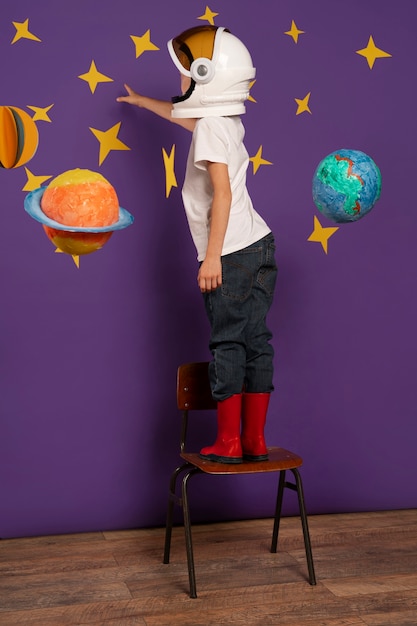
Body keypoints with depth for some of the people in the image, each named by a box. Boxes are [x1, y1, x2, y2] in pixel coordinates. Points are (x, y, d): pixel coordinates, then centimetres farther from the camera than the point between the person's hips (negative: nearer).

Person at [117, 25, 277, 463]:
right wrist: (143, 102, 54)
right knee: (255, 342, 8)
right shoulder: (228, 122, 17)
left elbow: (222, 193, -19)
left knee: (227, 345, -1)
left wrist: (212, 256, -19)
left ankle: (228, 443, 6)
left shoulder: (209, 129, -10)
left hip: (232, 253, -8)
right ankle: (255, 440, 15)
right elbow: (186, 117, 39)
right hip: (260, 245, 8)